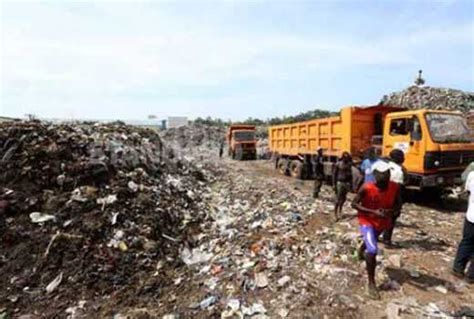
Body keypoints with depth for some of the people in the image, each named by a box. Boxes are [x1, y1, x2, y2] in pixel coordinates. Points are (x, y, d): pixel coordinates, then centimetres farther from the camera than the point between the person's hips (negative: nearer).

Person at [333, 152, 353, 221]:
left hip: (347, 183, 5)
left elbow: (350, 174, 14)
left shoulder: (349, 164, 6)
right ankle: (335, 214, 2)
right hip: (339, 182, -4)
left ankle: (340, 210, 34)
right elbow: (334, 174, -4)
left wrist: (351, 184, 11)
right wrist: (334, 184, -8)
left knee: (343, 198, 12)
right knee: (338, 199, -5)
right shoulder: (338, 164, -6)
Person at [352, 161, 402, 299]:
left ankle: (362, 252, 68)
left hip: (382, 222, 5)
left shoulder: (394, 187, -16)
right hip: (367, 221, -5)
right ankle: (371, 284, -2)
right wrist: (373, 212, -31)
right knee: (373, 250, -19)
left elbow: (397, 203, -1)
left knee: (370, 242, 31)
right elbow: (354, 203, -21)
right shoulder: (366, 188, -28)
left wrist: (390, 211, -23)